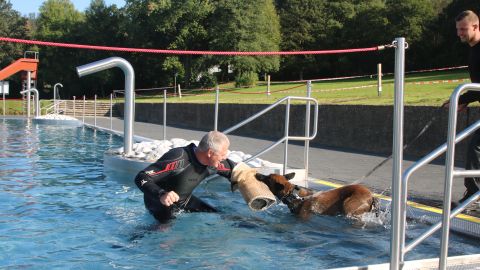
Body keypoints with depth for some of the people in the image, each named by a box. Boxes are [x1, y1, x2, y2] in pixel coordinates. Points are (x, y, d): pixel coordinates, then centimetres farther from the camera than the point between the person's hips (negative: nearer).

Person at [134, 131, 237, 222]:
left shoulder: (214, 163, -13)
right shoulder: (178, 159, -36)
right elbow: (141, 178, -37)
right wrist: (161, 195, -53)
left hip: (185, 200, 8)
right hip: (160, 203, -7)